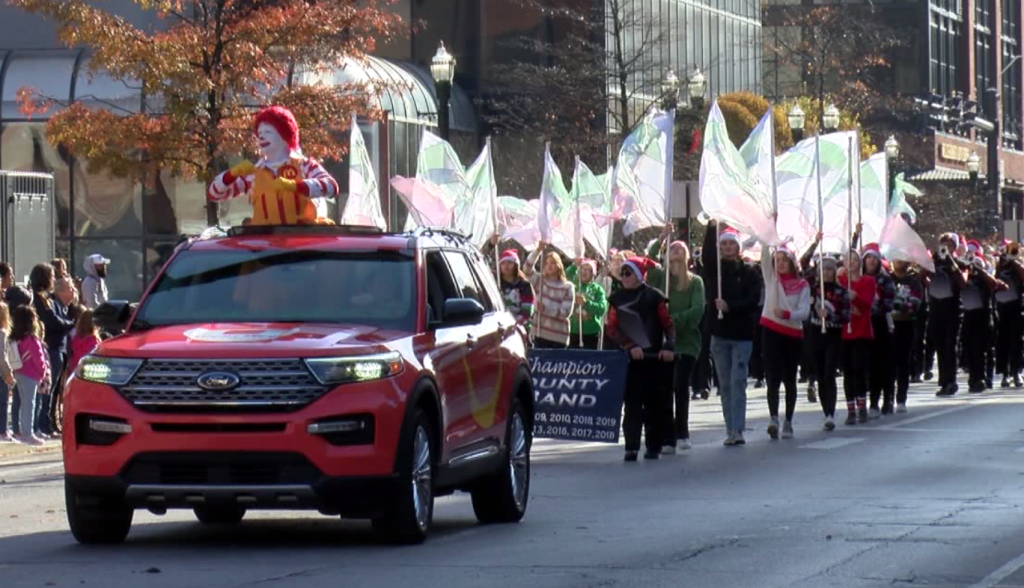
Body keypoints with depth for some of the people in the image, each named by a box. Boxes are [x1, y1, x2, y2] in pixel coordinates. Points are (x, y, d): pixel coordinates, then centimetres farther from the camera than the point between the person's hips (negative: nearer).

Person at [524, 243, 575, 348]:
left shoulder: (567, 287, 0)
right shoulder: (540, 281, 7)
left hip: (559, 336, -1)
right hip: (540, 333, 1)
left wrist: (546, 309, -22)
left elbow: (566, 312, -9)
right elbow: (528, 267, -10)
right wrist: (538, 250, -23)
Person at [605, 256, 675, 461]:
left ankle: (653, 446, 11)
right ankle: (631, 447, -8)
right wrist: (629, 346, -15)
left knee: (655, 403, 4)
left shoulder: (654, 296, -1)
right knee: (632, 403, -4)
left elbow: (668, 324, -1)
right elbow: (611, 329, 0)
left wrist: (669, 346, -18)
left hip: (655, 357, -1)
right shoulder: (617, 299, 6)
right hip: (629, 358, 1)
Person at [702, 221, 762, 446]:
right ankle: (731, 430, 9)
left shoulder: (749, 273, 1)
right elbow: (707, 252, -13)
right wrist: (712, 227, -24)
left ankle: (737, 430, -11)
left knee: (737, 382, -9)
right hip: (719, 333, 3)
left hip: (742, 334, -3)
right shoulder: (714, 269, 6)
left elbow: (754, 300, -9)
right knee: (725, 384, 5)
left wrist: (729, 306, -21)